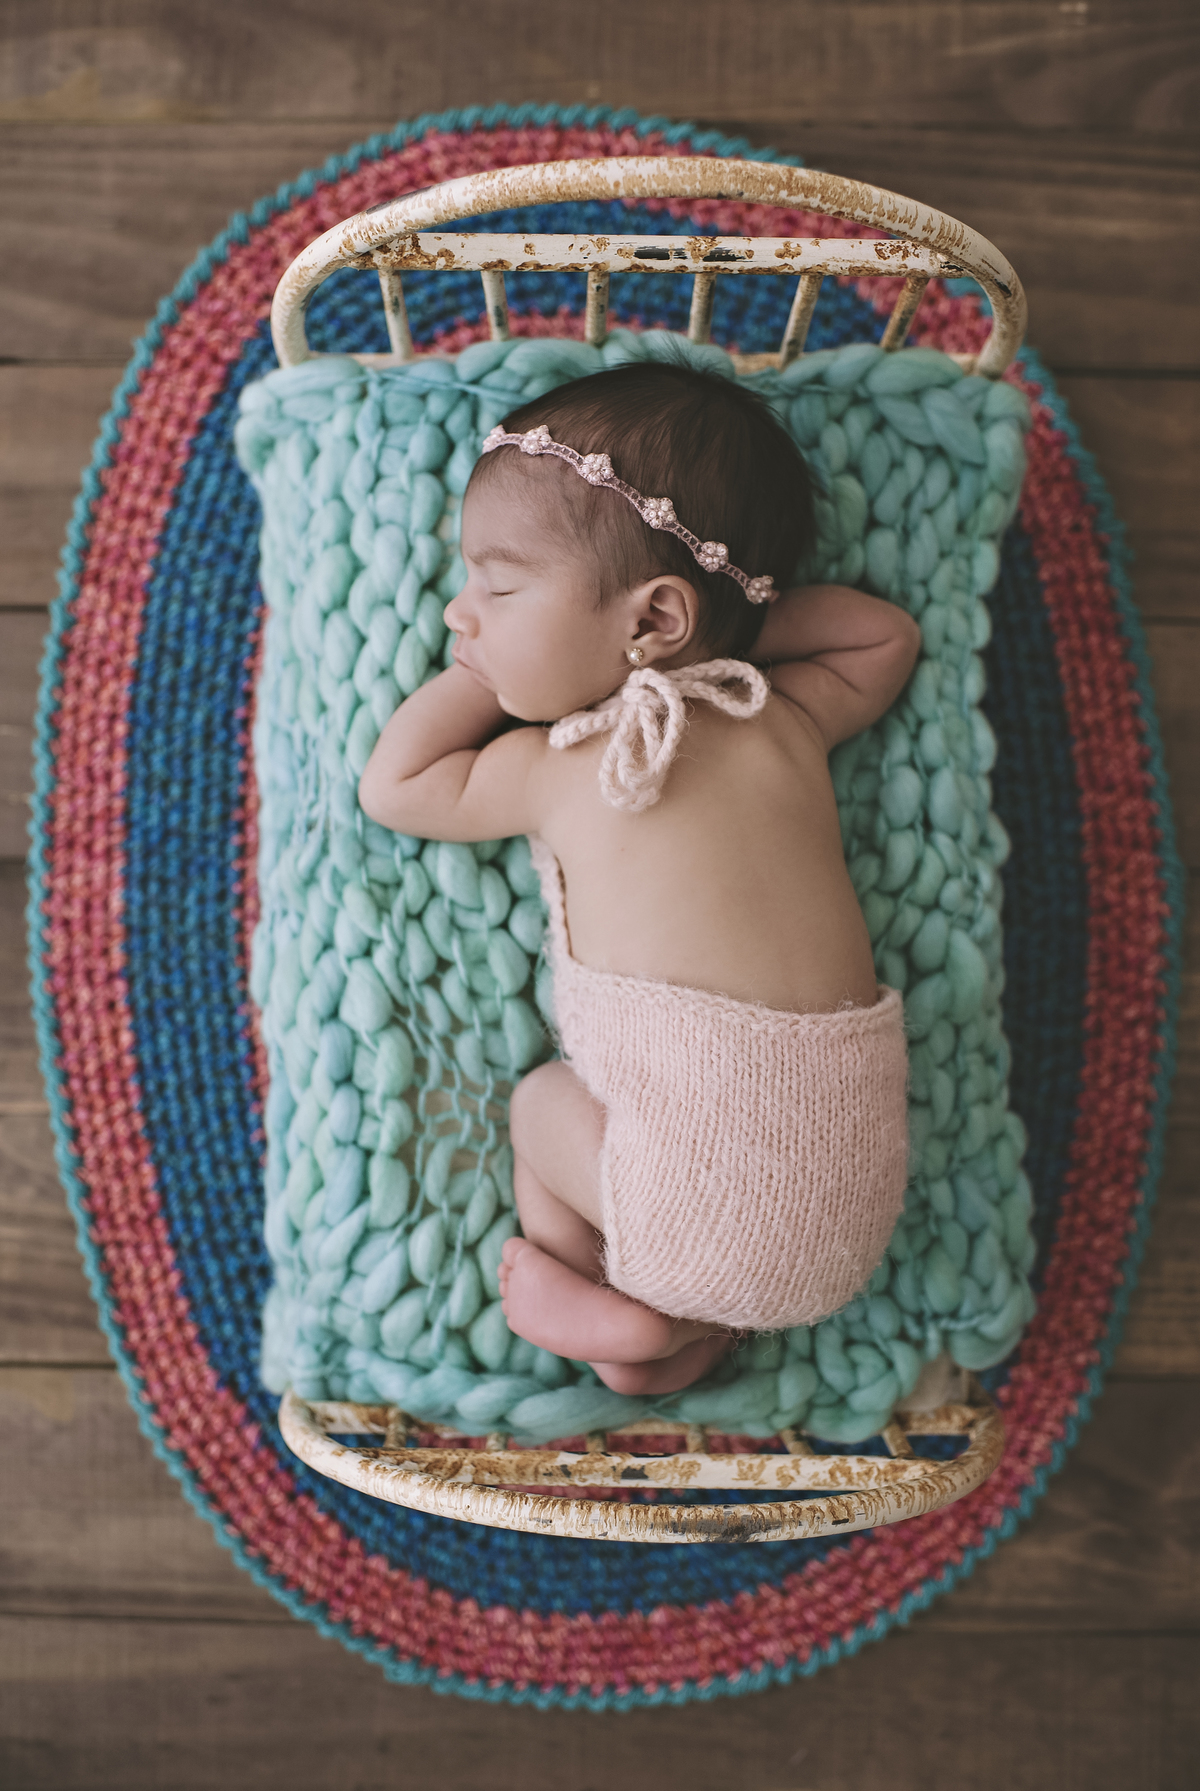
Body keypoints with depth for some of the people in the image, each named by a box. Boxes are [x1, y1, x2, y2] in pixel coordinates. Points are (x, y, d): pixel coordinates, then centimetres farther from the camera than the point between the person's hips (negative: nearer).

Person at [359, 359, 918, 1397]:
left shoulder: (554, 765, 0)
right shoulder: (791, 720, 10)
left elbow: (392, 786, 16)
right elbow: (888, 636, 30)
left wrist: (485, 680, 15)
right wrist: (744, 614, 21)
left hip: (701, 1195, -4)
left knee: (544, 1107, 25)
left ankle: (631, 1312, 16)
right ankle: (698, 1334, 16)